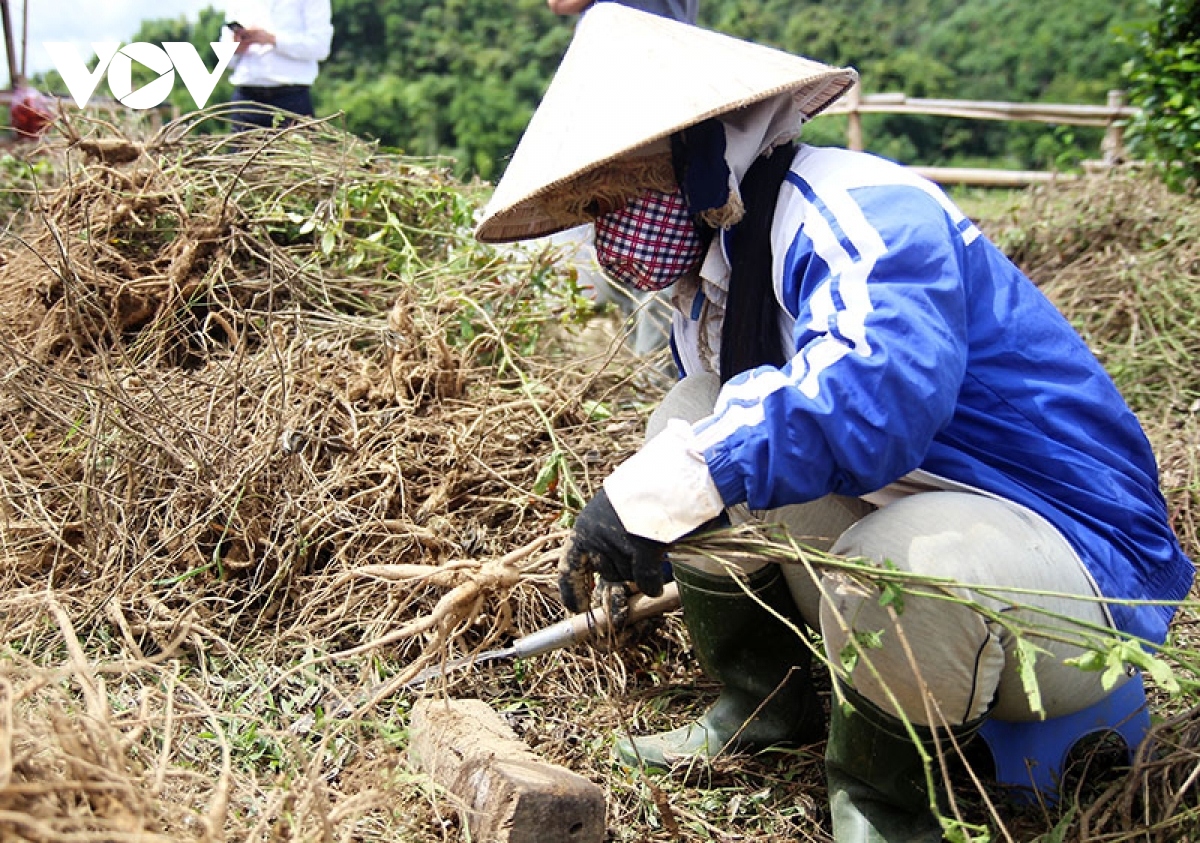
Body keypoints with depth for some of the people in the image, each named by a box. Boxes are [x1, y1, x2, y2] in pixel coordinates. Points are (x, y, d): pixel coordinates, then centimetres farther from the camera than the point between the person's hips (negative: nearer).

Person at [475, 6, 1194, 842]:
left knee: (899, 562, -40)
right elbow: (698, 439, 23)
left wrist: (649, 496, -40)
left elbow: (875, 395, -43)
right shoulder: (706, 285, 8)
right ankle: (763, 709, 9)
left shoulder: (854, 213, -24)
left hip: (1080, 561, -8)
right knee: (694, 416, -3)